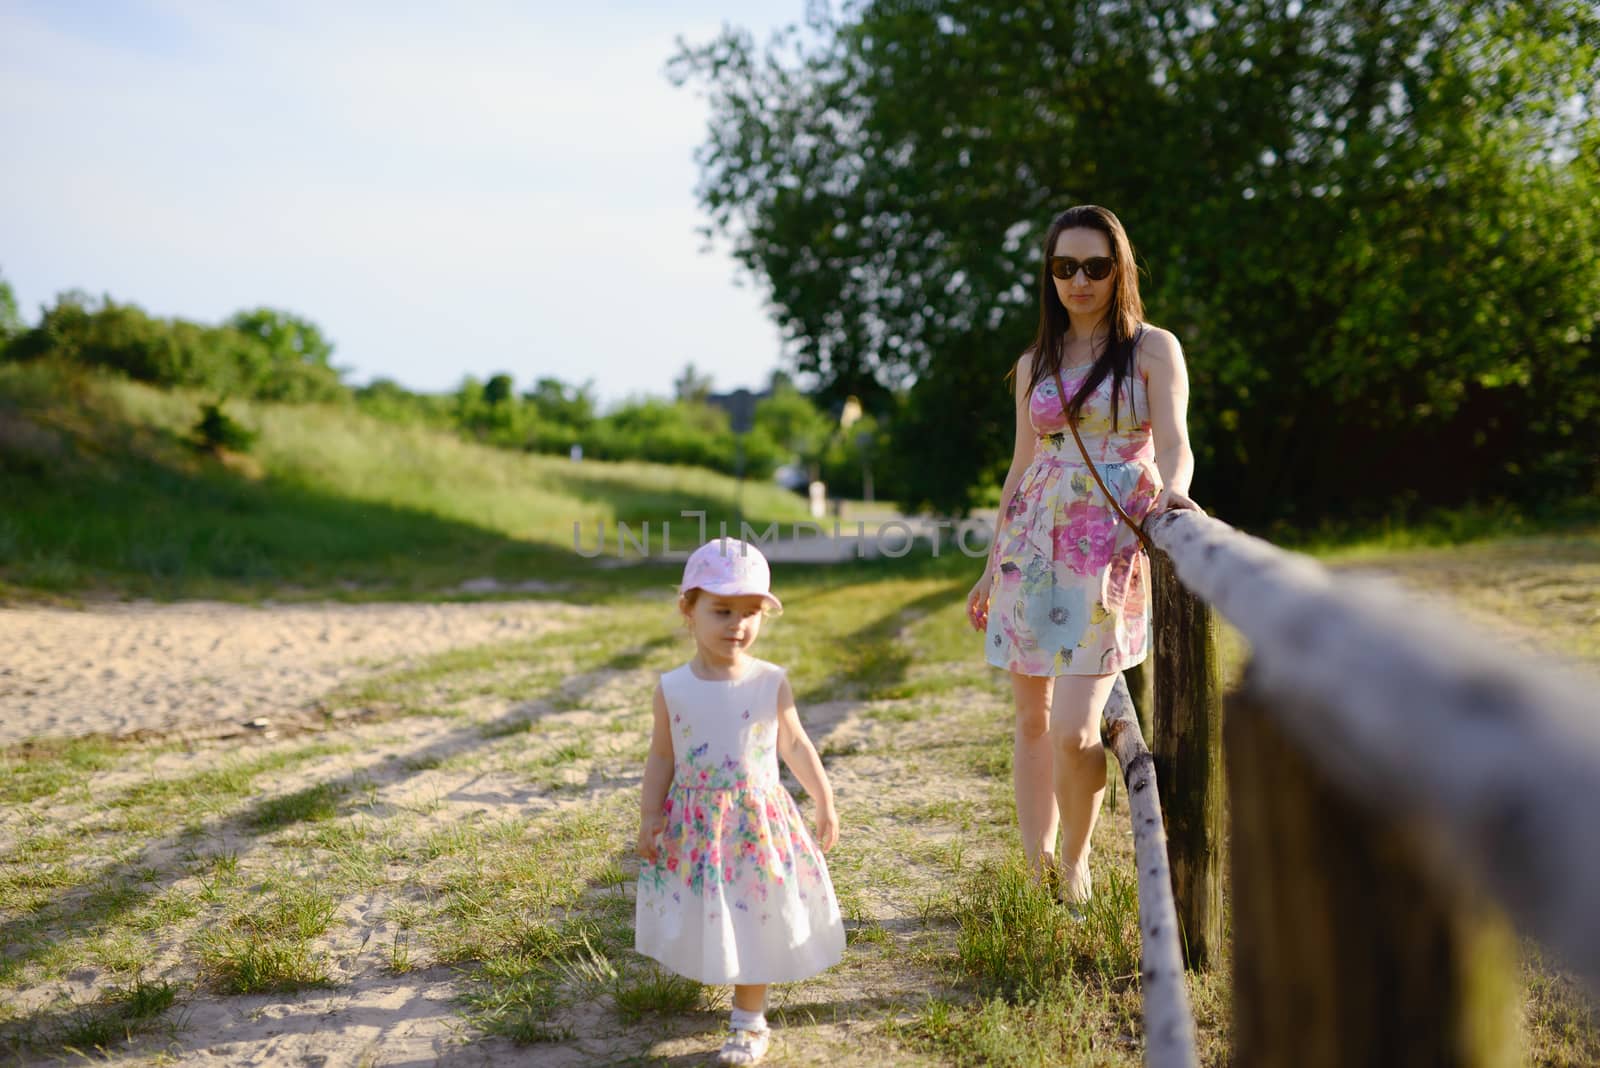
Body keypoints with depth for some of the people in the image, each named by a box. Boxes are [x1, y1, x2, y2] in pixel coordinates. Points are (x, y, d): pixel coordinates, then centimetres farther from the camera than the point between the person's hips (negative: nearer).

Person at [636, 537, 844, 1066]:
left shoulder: (771, 682, -7)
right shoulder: (673, 688, -6)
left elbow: (795, 745, 4)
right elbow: (662, 757, 2)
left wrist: (825, 801, 6)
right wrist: (650, 816, -3)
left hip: (758, 820, -1)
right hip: (694, 824, 1)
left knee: (754, 920, 5)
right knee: (704, 919, 11)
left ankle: (750, 1022, 18)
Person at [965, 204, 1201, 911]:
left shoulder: (1153, 349, 3)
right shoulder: (1033, 365, 15)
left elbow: (1174, 441, -9)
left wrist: (1173, 489, -33)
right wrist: (992, 564, 19)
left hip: (1112, 553, -4)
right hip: (1032, 547, 4)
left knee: (1074, 729, -12)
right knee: (1032, 718, 6)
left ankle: (1075, 860, 12)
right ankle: (1035, 864, 19)